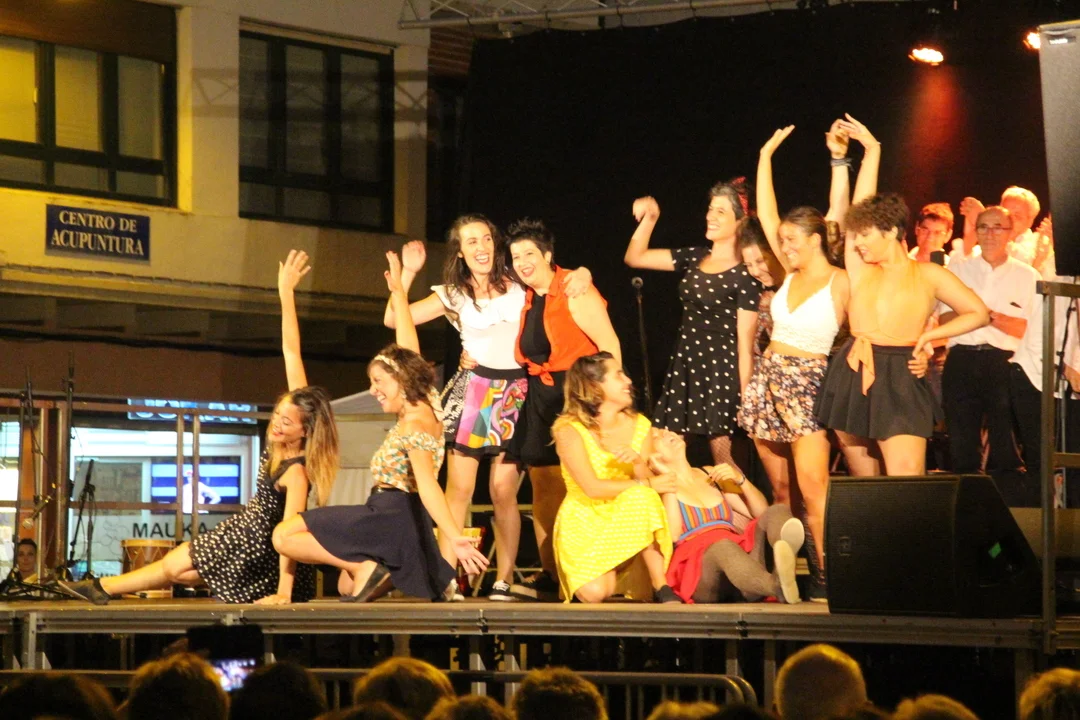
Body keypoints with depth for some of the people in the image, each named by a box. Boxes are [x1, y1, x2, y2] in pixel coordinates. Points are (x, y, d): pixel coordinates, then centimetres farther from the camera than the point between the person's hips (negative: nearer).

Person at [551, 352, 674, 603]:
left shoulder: (639, 425, 4)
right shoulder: (569, 429, -12)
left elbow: (647, 482, -4)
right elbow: (592, 488, -20)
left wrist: (638, 462, -26)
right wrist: (646, 484, -17)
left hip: (630, 522, 3)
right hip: (584, 524, -3)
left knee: (641, 499, -32)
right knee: (595, 593, -29)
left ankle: (661, 586, -21)